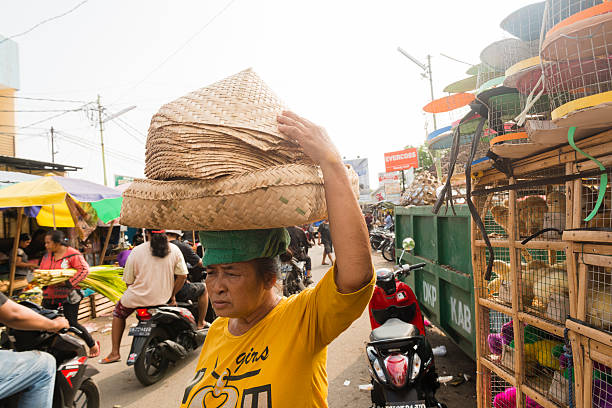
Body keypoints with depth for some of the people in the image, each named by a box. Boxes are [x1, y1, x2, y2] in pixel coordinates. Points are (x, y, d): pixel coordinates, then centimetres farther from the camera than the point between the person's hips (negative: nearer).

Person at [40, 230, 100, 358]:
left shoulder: (73, 254, -10)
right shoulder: (47, 256, 12)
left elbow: (84, 270, -19)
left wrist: (68, 283, -24)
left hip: (68, 294, -7)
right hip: (50, 294, 7)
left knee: (72, 323, -6)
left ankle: (93, 345, 11)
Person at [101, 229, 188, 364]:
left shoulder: (136, 251, -7)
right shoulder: (174, 249, -4)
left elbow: (129, 281, -1)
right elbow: (182, 276, -5)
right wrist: (172, 295, 8)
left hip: (138, 297, -1)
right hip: (163, 298, 2)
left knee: (119, 312, 27)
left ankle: (115, 352, 25)